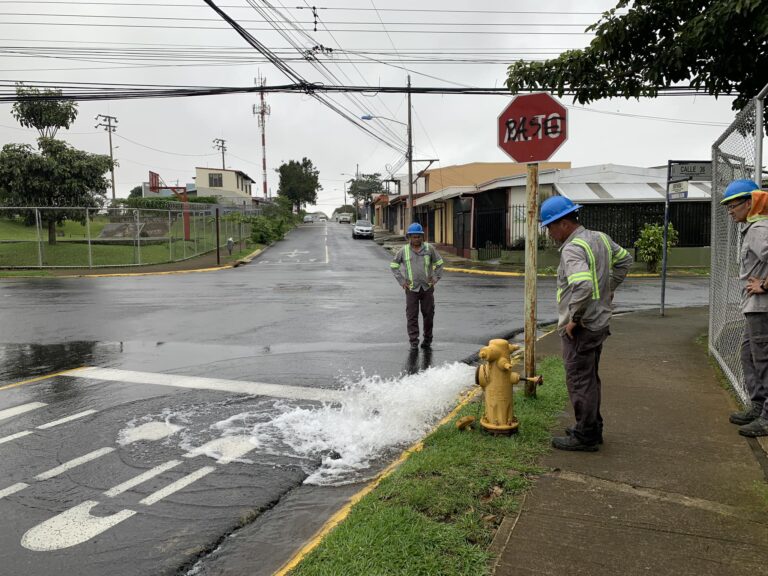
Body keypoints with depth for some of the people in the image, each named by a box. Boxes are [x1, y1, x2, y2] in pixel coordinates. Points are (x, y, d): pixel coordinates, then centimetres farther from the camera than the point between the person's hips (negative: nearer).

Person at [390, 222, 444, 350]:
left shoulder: (429, 248, 1)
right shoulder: (403, 251, 0)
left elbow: (439, 263, 12)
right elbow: (394, 265, 10)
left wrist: (436, 278, 4)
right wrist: (401, 281, 2)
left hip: (427, 287, 1)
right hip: (411, 288, -1)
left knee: (428, 314, 7)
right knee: (412, 316, -1)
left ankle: (427, 340, 21)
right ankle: (414, 342, 6)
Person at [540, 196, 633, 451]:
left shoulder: (573, 248, -21)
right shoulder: (600, 238, 8)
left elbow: (582, 286, -35)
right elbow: (624, 260, 23)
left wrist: (574, 319, -22)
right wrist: (608, 290, 19)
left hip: (579, 328, -9)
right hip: (599, 322, 10)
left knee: (579, 381, 2)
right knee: (590, 378, 20)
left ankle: (585, 437, 12)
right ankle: (593, 428, 32)